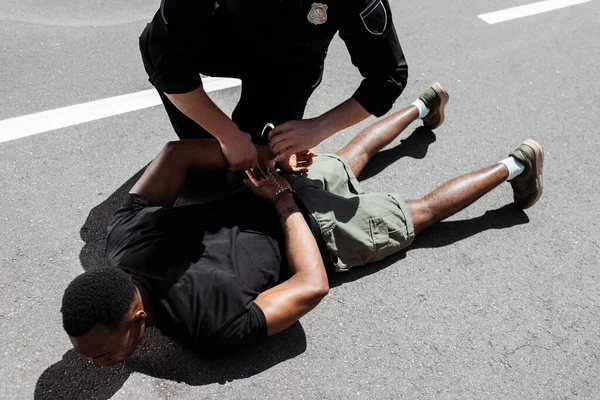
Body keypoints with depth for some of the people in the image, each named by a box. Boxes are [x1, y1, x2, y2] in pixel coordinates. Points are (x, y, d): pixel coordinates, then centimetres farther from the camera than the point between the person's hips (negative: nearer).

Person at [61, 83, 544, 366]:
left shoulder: (211, 328, -34)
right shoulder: (125, 234, -18)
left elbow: (313, 285, -27)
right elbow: (178, 151, -10)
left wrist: (282, 202, -21)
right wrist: (270, 153, -12)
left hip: (321, 226, -6)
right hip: (296, 177, 6)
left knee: (419, 214, 19)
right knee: (351, 157, 34)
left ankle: (515, 165, 36)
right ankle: (424, 105, 57)